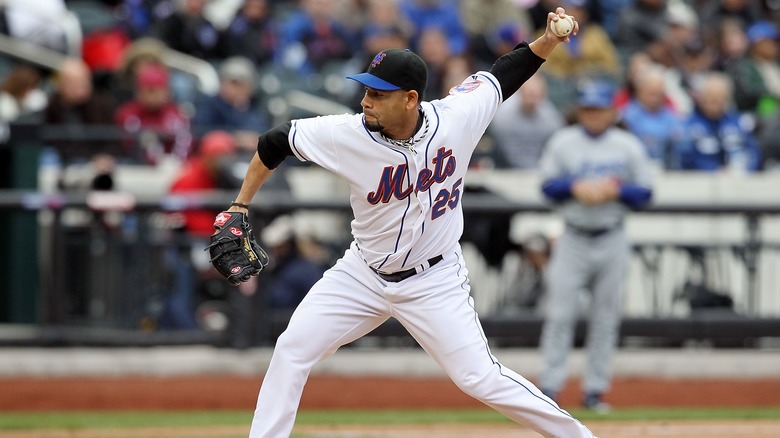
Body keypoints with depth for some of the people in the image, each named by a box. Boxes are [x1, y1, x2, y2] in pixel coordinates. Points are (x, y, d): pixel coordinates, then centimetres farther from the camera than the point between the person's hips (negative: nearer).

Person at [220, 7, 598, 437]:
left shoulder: (457, 117, -19)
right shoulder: (348, 135, -21)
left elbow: (505, 71, -1)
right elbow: (275, 142, -6)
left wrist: (549, 40, -16)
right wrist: (240, 207, -3)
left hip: (435, 281, -2)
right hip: (363, 273, 2)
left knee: (481, 379, -8)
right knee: (292, 349, -6)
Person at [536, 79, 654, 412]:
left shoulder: (629, 146, 4)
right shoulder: (562, 143, 4)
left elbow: (644, 193, 3)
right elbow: (548, 184, 2)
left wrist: (616, 191, -15)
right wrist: (576, 187, -15)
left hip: (612, 243, 1)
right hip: (573, 240, -1)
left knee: (605, 319, 2)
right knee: (560, 314, -7)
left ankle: (594, 389, 8)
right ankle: (549, 387, -5)